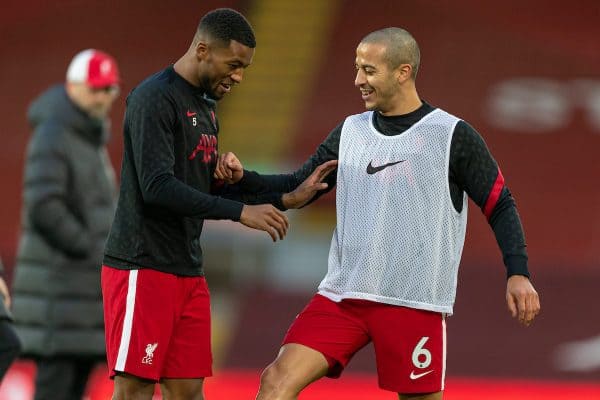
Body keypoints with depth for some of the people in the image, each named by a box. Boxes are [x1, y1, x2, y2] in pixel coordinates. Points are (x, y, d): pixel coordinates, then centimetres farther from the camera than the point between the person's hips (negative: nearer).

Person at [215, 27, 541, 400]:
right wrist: (243, 177, 1)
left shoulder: (453, 136, -3)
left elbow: (501, 205, 0)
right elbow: (296, 192, 18)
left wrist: (518, 273, -12)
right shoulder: (350, 131, 11)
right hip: (342, 295, 4)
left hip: (415, 303, -4)